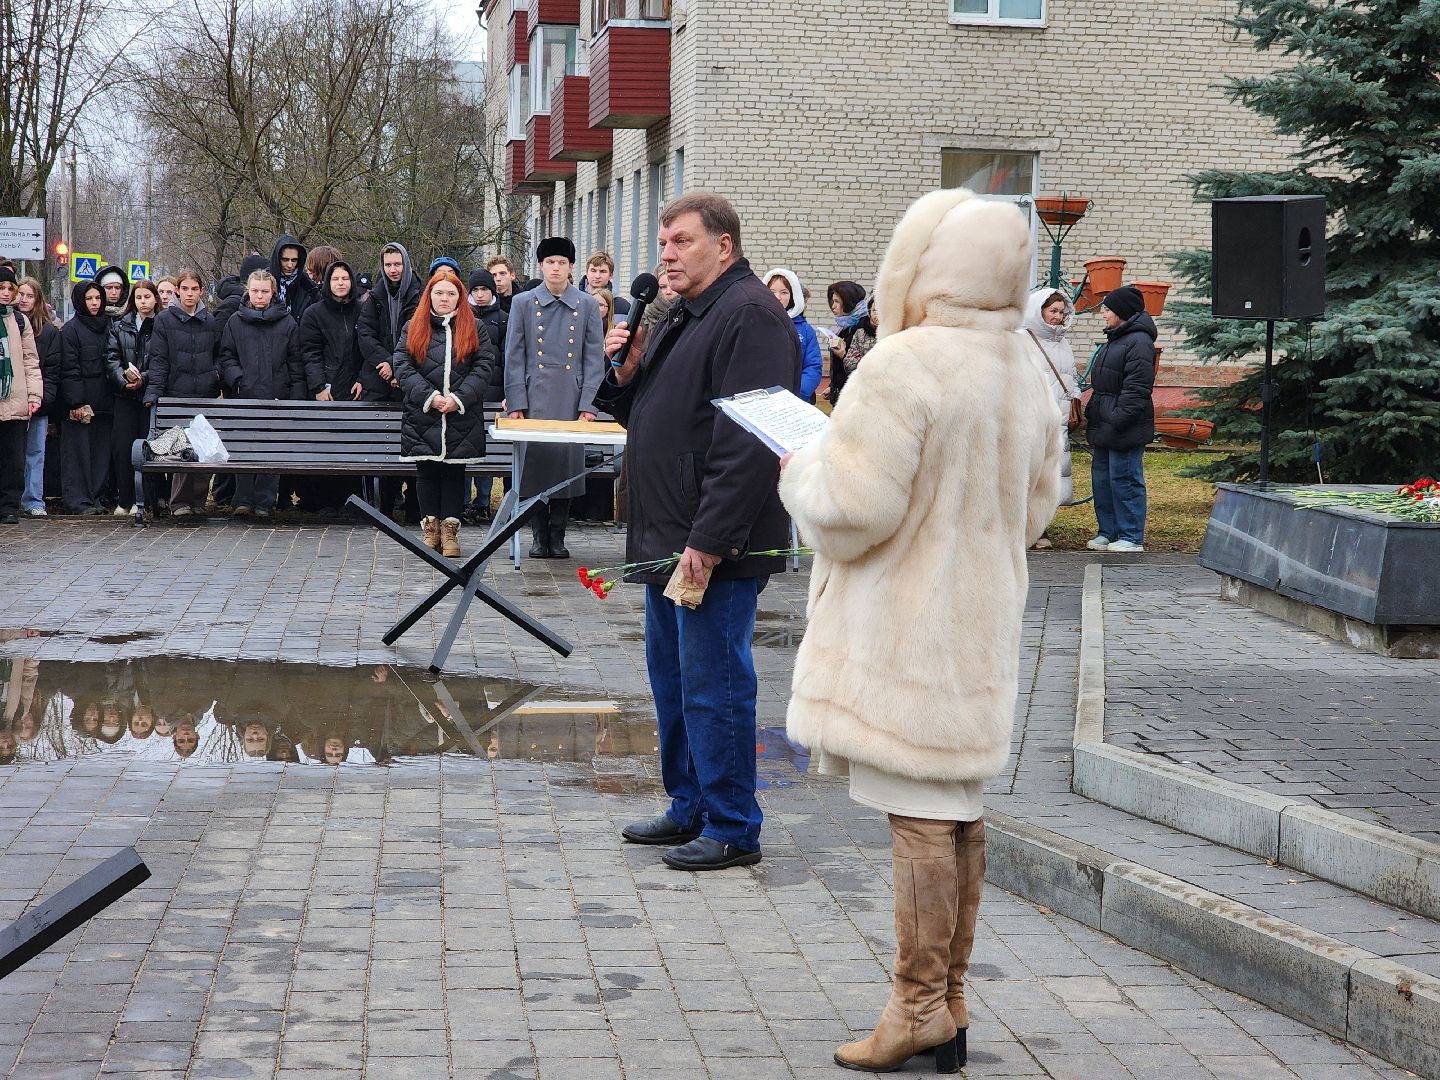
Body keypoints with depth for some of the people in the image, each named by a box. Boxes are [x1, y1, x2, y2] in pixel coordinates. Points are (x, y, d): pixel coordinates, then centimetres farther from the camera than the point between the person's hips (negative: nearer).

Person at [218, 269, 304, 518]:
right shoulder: (236, 322, 9)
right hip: (244, 396, 0)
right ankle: (243, 500, 2)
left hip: (277, 397, 0)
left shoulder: (287, 323, 8)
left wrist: (297, 398, 0)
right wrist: (237, 379, -10)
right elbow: (226, 357, 9)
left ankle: (264, 502, 5)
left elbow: (295, 363, 7)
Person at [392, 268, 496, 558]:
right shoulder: (413, 328, 8)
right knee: (427, 471, 3)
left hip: (462, 417, 0)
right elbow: (402, 366, 0)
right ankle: (430, 528, 11)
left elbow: (483, 367, 1)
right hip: (422, 417, 0)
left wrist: (458, 398, -12)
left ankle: (450, 529, 6)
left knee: (455, 470, 2)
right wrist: (429, 397, -11)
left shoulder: (473, 329, 8)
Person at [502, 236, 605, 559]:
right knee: (534, 458, -2)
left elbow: (594, 360, 6)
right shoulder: (523, 303, 7)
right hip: (534, 398, 0)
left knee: (568, 461, -1)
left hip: (571, 401, 0)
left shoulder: (588, 306, 7)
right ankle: (539, 535, 9)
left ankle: (558, 536, 10)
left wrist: (588, 404, -2)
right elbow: (514, 357, 5)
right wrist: (515, 402, -3)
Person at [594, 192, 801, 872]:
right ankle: (690, 809, 29)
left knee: (712, 686, -5)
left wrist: (708, 541, -26)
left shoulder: (751, 316, -15)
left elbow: (749, 441, -23)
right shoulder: (684, 317, 18)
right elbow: (647, 414, 26)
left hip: (716, 546, -10)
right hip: (668, 538, 10)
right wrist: (626, 376, 4)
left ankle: (732, 830, 4)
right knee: (672, 680, 17)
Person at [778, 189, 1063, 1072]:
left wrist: (803, 469, -1)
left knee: (920, 812, -3)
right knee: (958, 812, 12)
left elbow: (851, 508, -20)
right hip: (983, 623, 8)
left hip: (906, 627, -8)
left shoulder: (905, 365, -18)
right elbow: (1034, 509, 17)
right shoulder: (1024, 377, 8)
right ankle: (950, 1005, 20)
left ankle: (919, 1007, 4)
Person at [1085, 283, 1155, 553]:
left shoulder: (1139, 343, -15)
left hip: (1124, 430, -11)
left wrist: (1118, 420, -24)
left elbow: (1136, 390, -21)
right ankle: (1108, 531, 23)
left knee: (1124, 480, -7)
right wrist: (1092, 414, 21)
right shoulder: (1115, 339, 19)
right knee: (1102, 478, 14)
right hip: (1104, 429, 11)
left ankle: (1131, 537, -1)